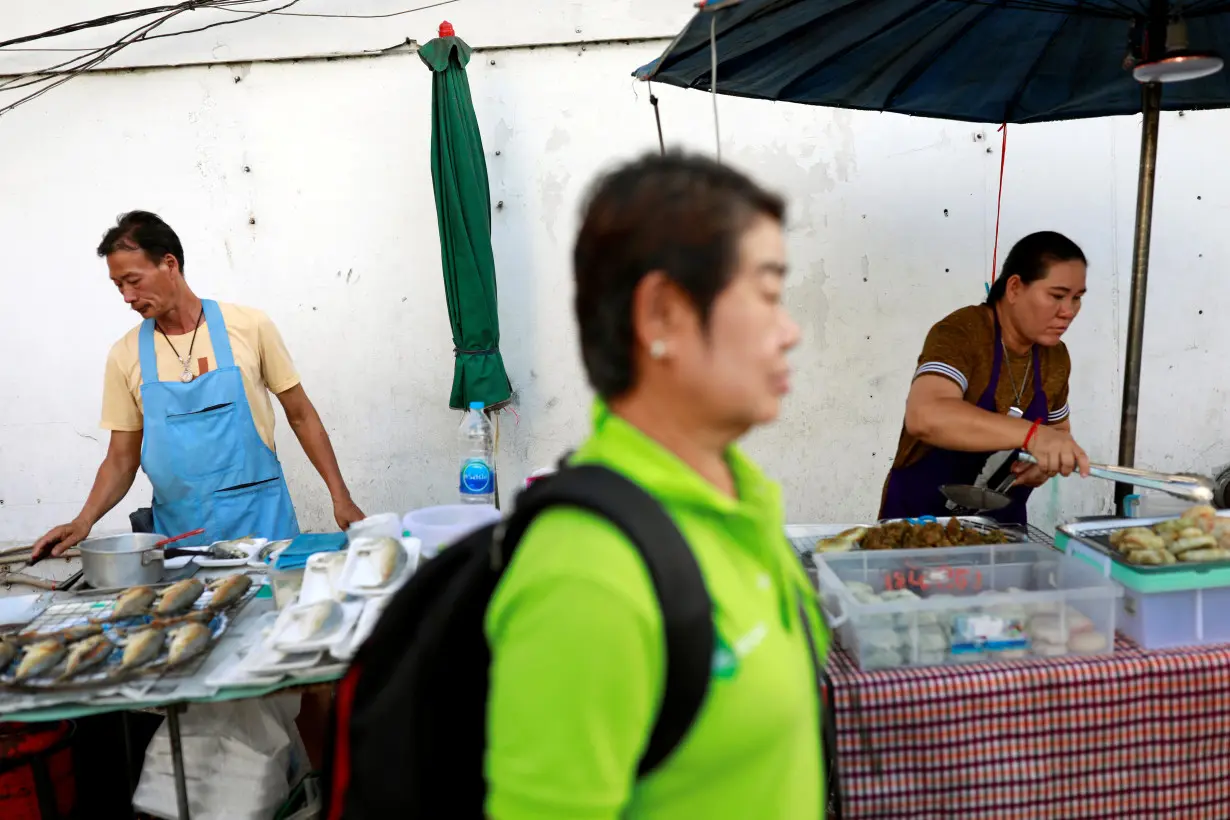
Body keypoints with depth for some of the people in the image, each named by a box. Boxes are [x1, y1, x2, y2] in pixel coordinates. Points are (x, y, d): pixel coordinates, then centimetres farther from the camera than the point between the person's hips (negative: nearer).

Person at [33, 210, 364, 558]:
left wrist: (341, 498, -2)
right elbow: (121, 460, 9)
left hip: (261, 519, -2)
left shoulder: (249, 326, -3)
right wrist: (84, 521, -7)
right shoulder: (125, 355, 3)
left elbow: (300, 415, 2)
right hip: (179, 532, 2)